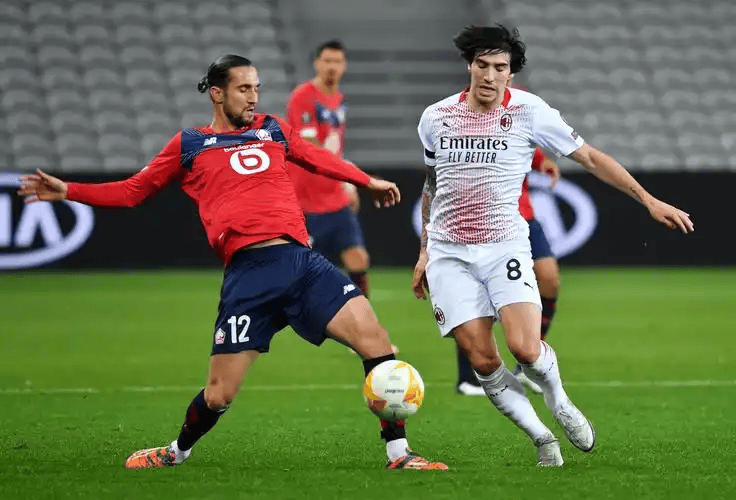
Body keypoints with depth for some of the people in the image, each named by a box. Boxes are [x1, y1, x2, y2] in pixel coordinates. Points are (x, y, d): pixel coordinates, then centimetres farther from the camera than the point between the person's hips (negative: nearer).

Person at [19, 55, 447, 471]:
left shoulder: (272, 129, 21)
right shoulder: (189, 145, 14)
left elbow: (318, 159, 39)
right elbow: (132, 191, 22)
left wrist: (368, 181, 44)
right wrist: (68, 191, 12)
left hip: (301, 260, 3)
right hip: (249, 270, -3)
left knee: (374, 338, -13)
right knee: (219, 394, -4)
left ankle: (399, 453, -3)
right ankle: (178, 452, 29)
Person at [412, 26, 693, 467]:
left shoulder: (529, 112, -3)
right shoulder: (435, 118, 6)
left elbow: (590, 157, 2)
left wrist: (649, 200, -1)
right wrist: (425, 252, 23)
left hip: (505, 246, -2)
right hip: (449, 251, 2)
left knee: (525, 347, -20)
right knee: (482, 360, -9)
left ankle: (559, 402, 12)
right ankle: (542, 439, 8)